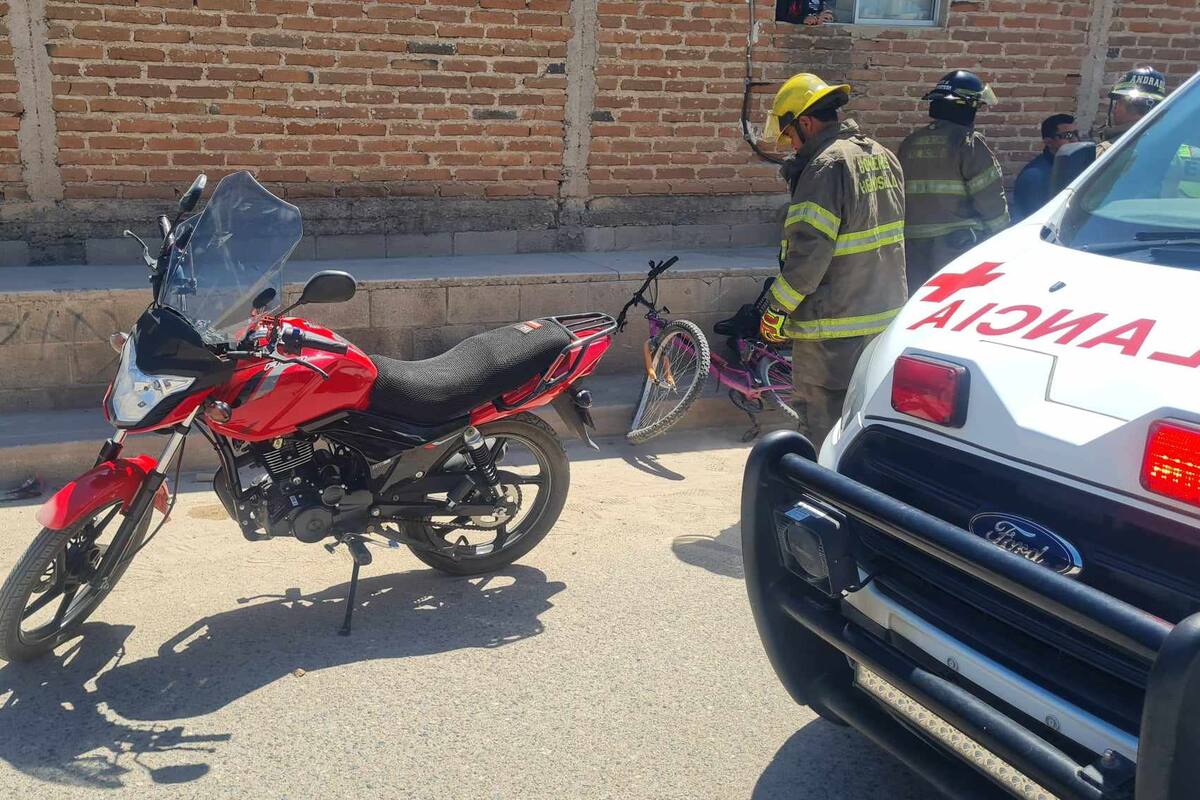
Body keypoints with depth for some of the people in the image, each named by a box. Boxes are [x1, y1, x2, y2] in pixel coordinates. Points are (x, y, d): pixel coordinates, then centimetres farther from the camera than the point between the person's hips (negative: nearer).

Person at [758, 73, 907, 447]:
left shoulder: (826, 166, -17)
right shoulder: (884, 157, 11)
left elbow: (810, 251, -22)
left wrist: (777, 308, -13)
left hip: (834, 324, -9)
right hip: (886, 314, 9)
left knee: (823, 425, 0)